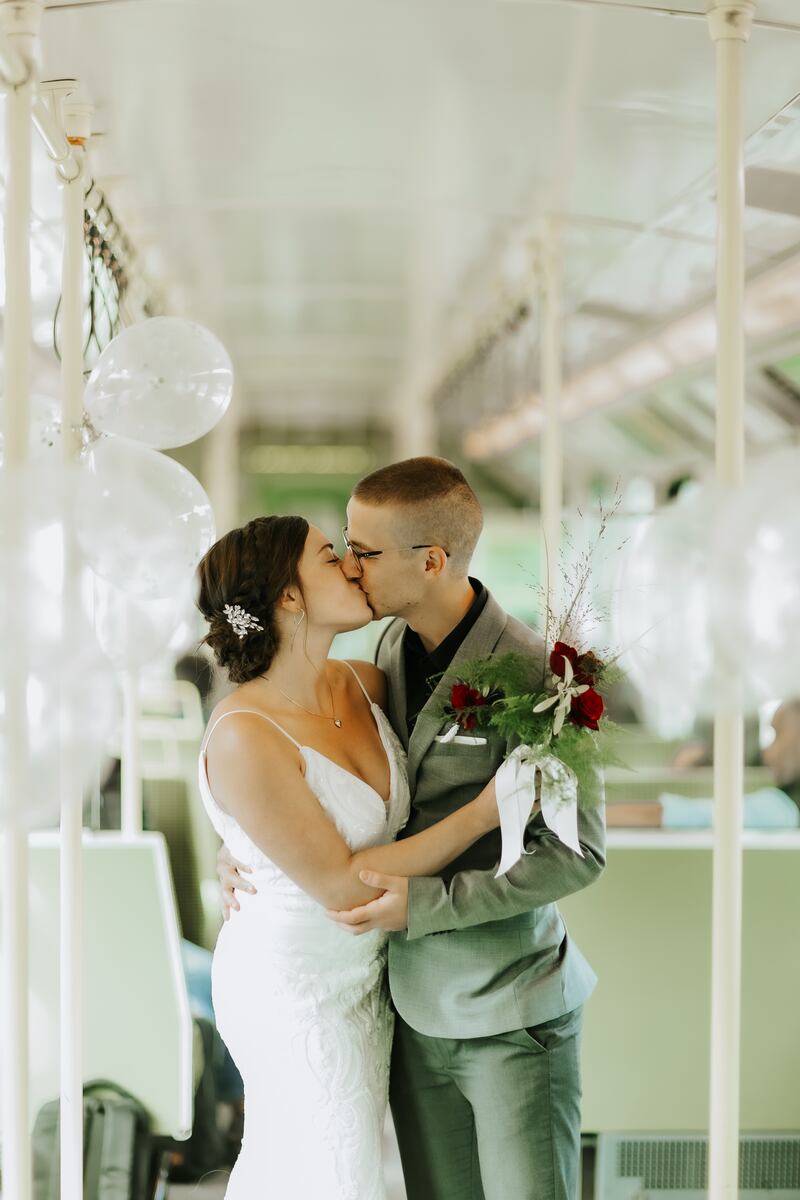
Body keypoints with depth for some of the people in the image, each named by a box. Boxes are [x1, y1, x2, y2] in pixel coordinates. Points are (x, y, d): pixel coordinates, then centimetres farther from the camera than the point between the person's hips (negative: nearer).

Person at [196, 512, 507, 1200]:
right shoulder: (245, 738, -26)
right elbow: (342, 884, -23)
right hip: (293, 985, -7)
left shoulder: (362, 685, -5)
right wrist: (483, 814, -24)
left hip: (361, 970, 7)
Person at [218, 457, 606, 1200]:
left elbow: (577, 852, -17)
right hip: (416, 1006, 7)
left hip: (511, 1014, -6)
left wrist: (425, 903, -21)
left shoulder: (533, 676, -19)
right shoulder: (394, 646, 4)